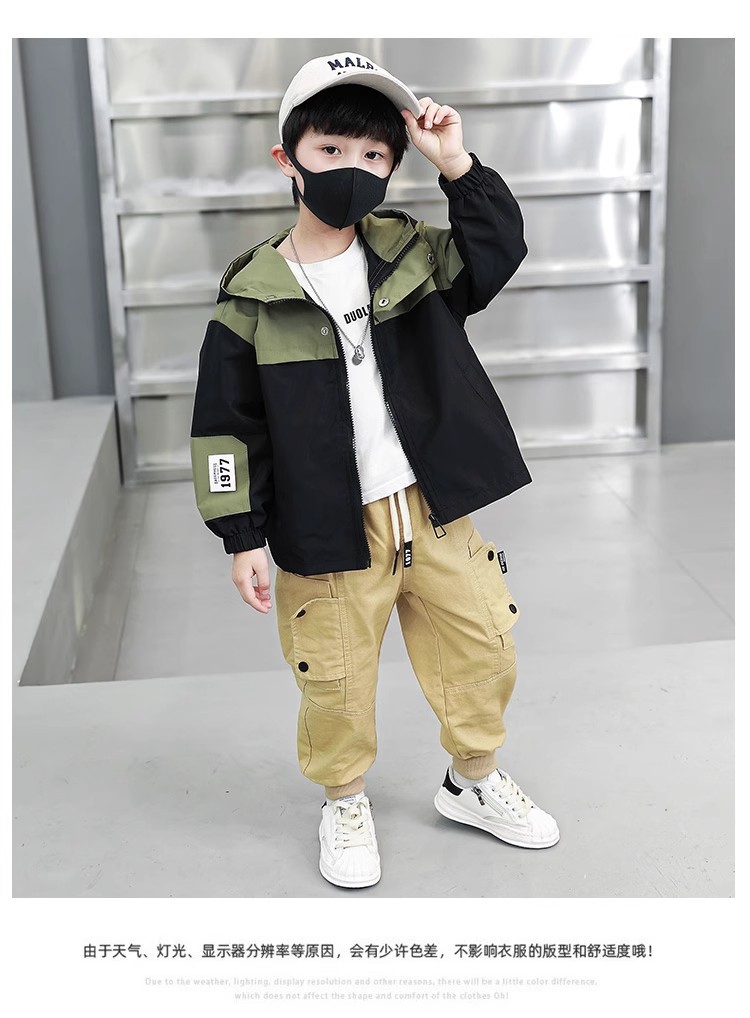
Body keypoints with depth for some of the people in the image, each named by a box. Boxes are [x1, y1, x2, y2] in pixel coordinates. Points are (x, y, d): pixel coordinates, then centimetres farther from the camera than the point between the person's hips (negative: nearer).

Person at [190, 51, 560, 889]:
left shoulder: (411, 255, 2)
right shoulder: (252, 295, -8)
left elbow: (498, 252, 3)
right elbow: (228, 425, -5)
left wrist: (458, 168, -9)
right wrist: (244, 537, -6)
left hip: (433, 507, 4)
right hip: (328, 527, -3)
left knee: (482, 645, 13)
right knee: (336, 675, 8)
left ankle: (474, 781, 37)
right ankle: (345, 802, 35)